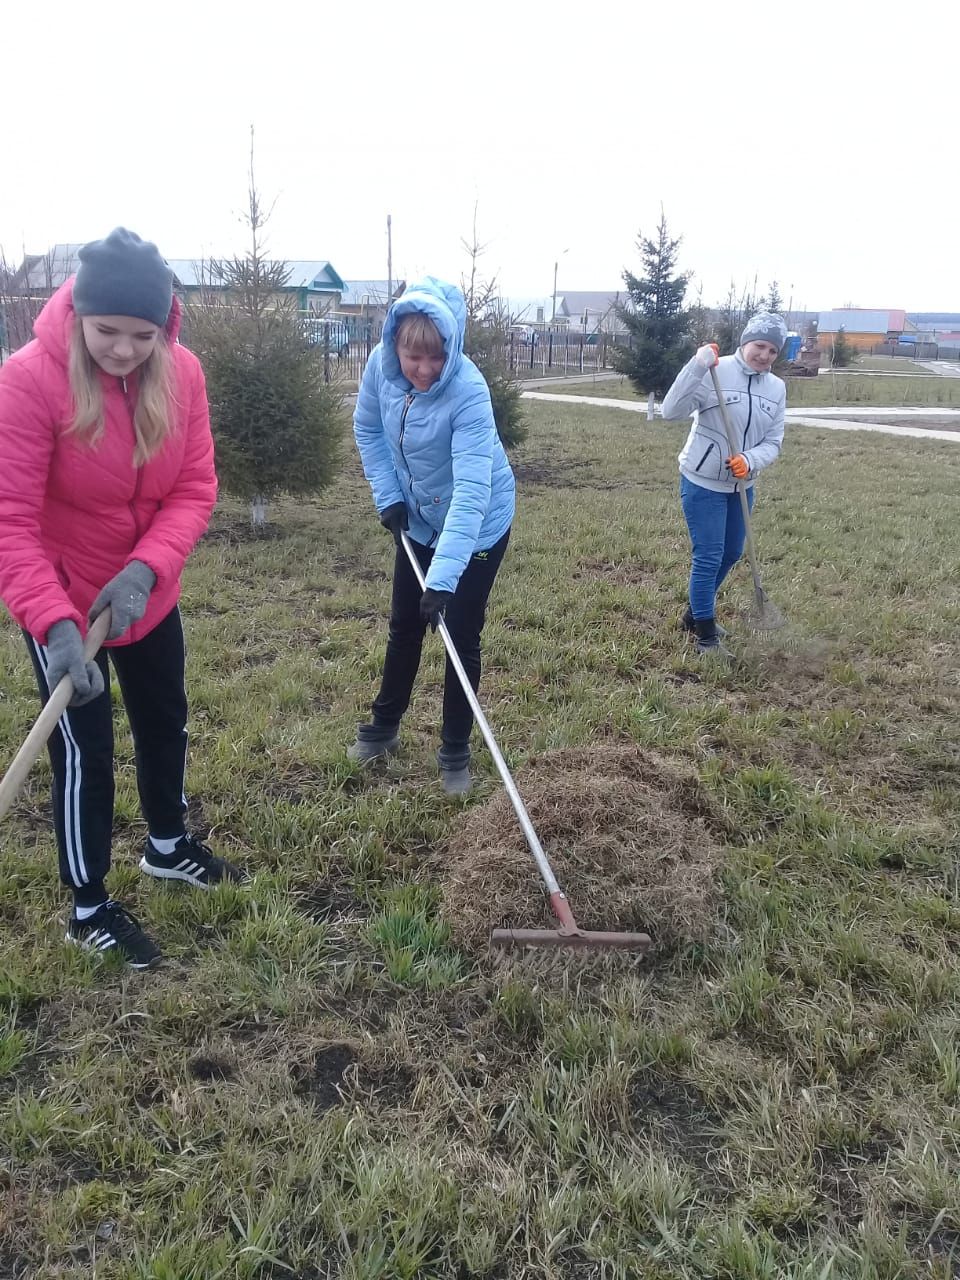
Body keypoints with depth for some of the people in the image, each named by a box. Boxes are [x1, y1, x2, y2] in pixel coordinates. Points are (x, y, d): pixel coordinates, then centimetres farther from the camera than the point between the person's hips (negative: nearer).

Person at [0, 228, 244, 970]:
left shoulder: (182, 373, -13)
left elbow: (195, 488, -12)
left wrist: (145, 568, -28)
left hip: (147, 592, 5)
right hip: (62, 601, -5)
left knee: (166, 721, 20)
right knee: (85, 746, 3)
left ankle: (168, 846, 46)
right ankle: (88, 906, 23)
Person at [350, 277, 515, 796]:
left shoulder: (468, 391, -33)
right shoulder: (381, 365, -17)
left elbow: (471, 492, -40)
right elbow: (368, 430, 3)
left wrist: (444, 576, -46)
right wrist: (388, 495, -5)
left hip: (478, 525, -5)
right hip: (419, 519, 5)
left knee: (462, 637, 2)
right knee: (404, 626, 16)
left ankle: (455, 752, 21)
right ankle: (383, 728, 36)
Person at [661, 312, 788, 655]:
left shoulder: (776, 388, 1)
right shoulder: (715, 372, -17)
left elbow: (773, 443, 0)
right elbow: (671, 411, -26)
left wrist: (750, 461, -21)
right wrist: (697, 367, -36)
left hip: (741, 485, 7)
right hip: (703, 482, -7)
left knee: (731, 554, 18)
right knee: (708, 558, -5)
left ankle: (694, 614, 39)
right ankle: (706, 636, 9)